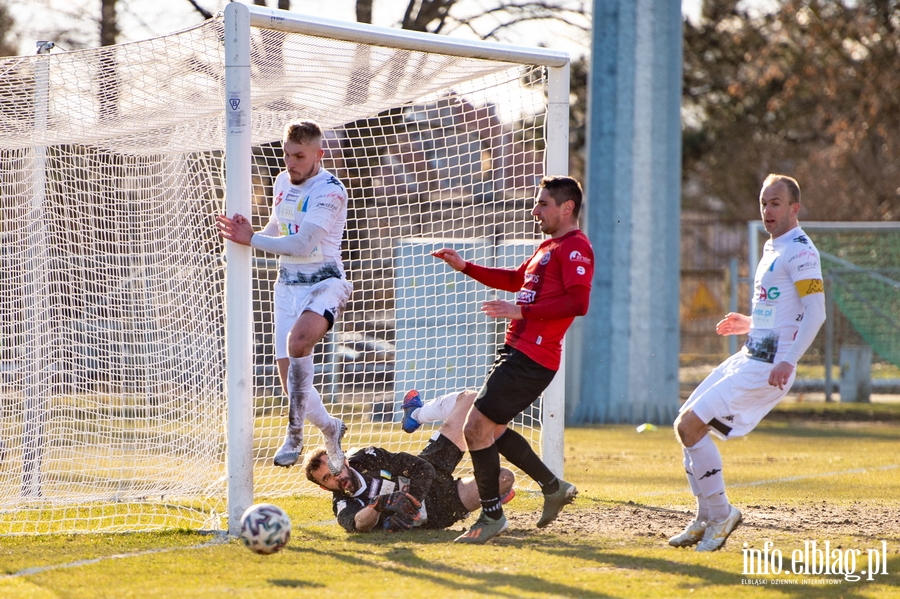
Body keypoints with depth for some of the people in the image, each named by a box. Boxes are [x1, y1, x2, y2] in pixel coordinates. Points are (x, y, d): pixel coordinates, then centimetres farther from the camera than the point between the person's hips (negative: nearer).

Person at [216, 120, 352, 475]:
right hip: (287, 283, 7)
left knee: (299, 339, -36)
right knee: (290, 378, 3)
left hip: (324, 282, -7)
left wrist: (250, 240, -22)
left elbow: (302, 244, -24)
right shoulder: (282, 182, 8)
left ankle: (295, 432, -30)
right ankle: (330, 429, 29)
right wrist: (248, 237, -1)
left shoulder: (329, 191, -16)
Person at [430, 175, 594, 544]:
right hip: (516, 350, 11)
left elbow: (578, 303, -24)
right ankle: (554, 488, 28)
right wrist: (465, 268, 28)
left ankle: (492, 516, -3)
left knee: (476, 427, -12)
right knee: (492, 429, 18)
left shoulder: (575, 247, -12)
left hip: (531, 359, -11)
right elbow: (516, 279, 36)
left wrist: (523, 311, -23)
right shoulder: (549, 247, 22)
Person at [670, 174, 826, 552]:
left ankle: (721, 514, -5)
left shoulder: (799, 250, -11)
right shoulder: (773, 249, 19)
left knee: (690, 426, -16)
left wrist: (788, 362, -28)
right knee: (686, 425, 10)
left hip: (766, 367, -10)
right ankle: (707, 520, 17)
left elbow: (815, 311, -21)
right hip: (748, 357, 10)